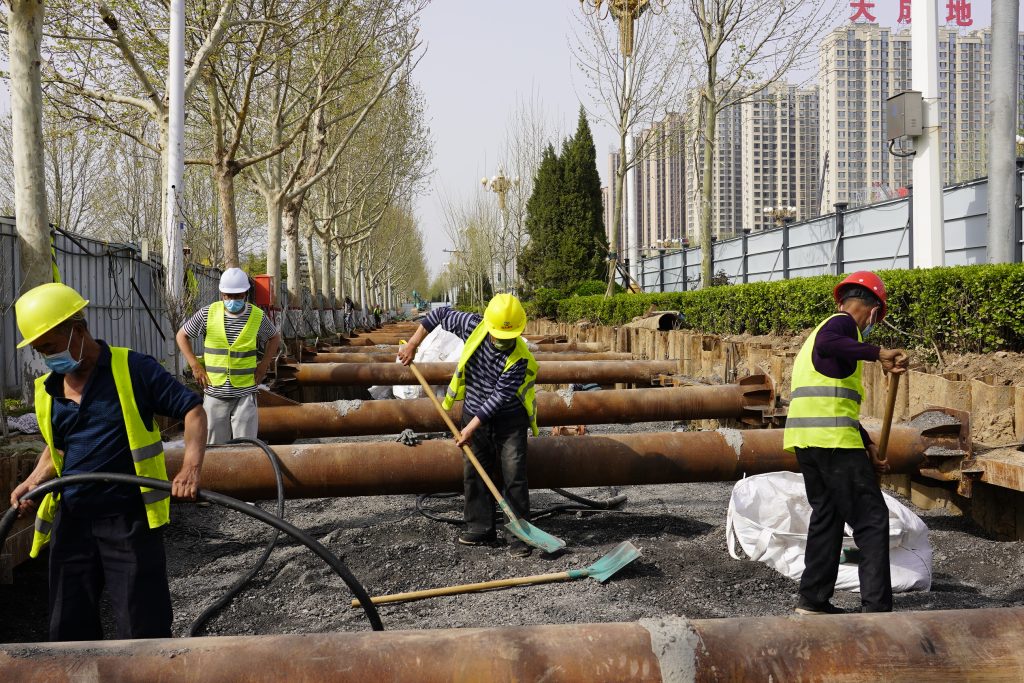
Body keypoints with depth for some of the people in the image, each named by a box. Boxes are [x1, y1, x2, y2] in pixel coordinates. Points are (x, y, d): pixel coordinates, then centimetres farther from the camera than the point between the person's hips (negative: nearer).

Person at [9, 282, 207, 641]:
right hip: (70, 521, 6)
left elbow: (193, 410, -10)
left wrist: (190, 469, -24)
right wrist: (35, 480, 3)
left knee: (143, 631, -1)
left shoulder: (133, 369, -8)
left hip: (129, 519, -6)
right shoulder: (47, 389, 10)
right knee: (68, 630, 14)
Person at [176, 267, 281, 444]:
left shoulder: (258, 317, -3)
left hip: (245, 394, -1)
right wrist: (195, 366, -2)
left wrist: (263, 365, 3)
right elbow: (182, 335, 8)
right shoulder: (208, 313, -4)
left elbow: (274, 338, 16)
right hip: (214, 393, 1)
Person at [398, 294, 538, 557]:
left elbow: (498, 398, -26)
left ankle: (519, 536, 1)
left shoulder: (519, 359, -26)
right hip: (474, 414, 5)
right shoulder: (473, 326, -15)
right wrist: (412, 344, 3)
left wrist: (471, 427, -25)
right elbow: (440, 314, 2)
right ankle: (481, 529, 21)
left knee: (514, 476, -6)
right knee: (475, 473, 9)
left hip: (509, 420, -4)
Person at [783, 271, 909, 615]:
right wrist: (878, 352, -29)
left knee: (826, 515, 17)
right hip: (832, 439, -9)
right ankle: (876, 605, -3)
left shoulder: (828, 325, 26)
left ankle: (813, 599, 21)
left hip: (804, 439, 9)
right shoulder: (843, 323, -3)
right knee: (871, 519, -2)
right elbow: (826, 344, -31)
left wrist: (867, 445, 25)